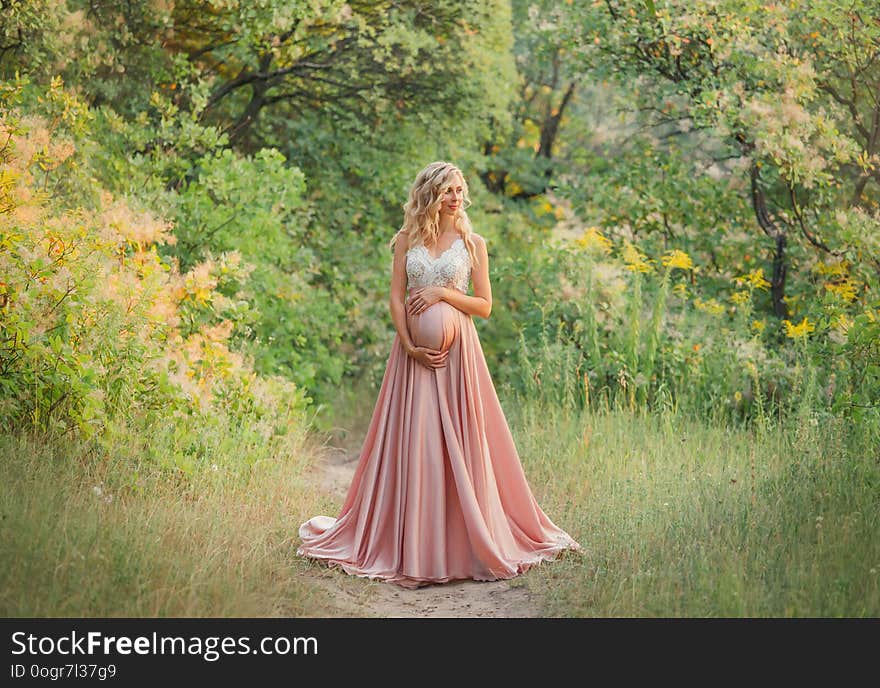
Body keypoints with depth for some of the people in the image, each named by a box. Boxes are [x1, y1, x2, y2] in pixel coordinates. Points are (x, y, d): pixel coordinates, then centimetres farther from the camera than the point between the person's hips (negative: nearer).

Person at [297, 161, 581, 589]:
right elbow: (396, 298, 2)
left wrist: (442, 293, -10)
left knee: (458, 442, -2)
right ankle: (412, 544, 6)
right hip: (413, 350, 1)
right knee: (412, 443, -1)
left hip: (457, 349, -1)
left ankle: (465, 541, 7)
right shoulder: (406, 240, 9)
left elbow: (485, 305, 4)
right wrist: (410, 346, -10)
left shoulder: (473, 243, 7)